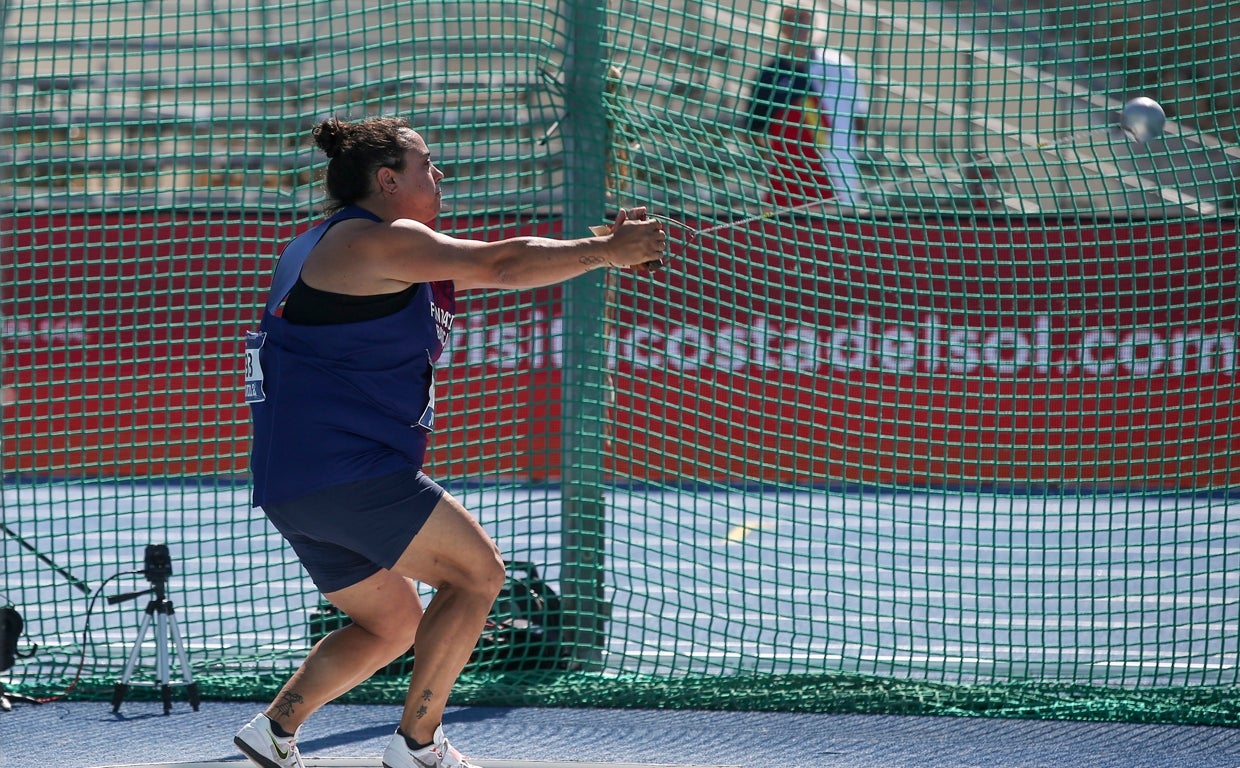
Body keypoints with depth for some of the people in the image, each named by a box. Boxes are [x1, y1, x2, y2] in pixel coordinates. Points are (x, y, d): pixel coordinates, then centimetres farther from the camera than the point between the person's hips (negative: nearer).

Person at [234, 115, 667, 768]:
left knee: (392, 625, 20)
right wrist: (607, 251, -8)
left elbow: (481, 270, 22)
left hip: (292, 484, 10)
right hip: (344, 470, -10)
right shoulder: (374, 240, -11)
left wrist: (602, 247, 14)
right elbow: (502, 266, -17)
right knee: (476, 571, -2)